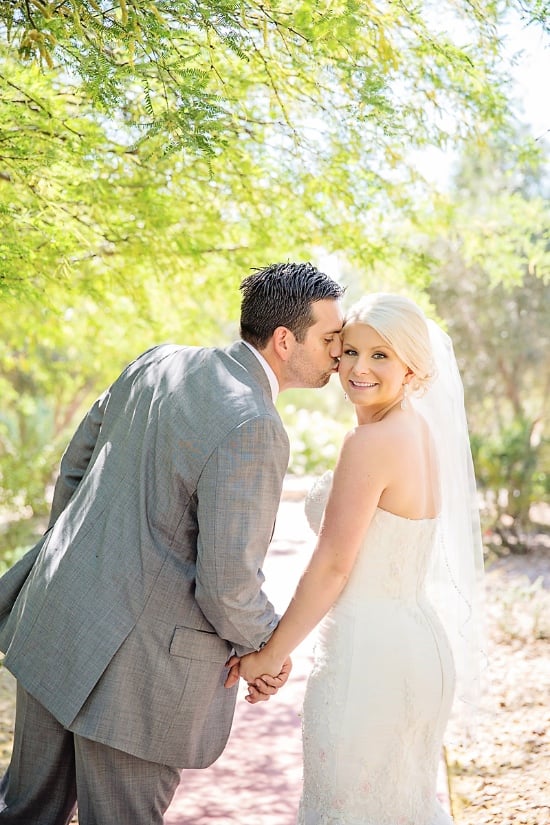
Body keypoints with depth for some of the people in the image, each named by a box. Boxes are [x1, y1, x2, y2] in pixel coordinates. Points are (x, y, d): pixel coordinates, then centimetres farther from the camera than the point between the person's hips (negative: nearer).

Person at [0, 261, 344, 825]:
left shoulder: (158, 362, 4)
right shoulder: (251, 430, -21)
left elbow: (76, 463, 13)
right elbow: (227, 585, -20)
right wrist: (268, 646, 0)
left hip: (53, 622, 8)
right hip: (137, 666, -8)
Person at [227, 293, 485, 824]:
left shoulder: (372, 442, -18)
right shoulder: (421, 430, 9)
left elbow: (332, 565, -18)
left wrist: (269, 655, -9)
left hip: (369, 656, -9)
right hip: (418, 647, 9)